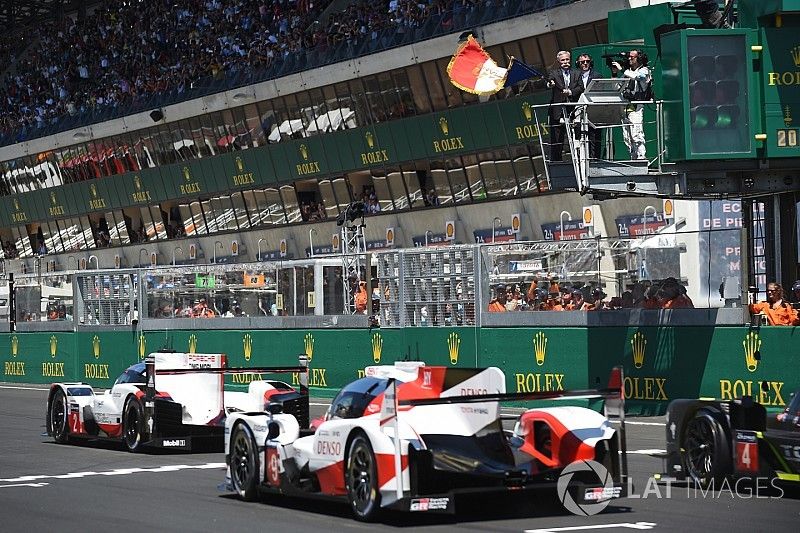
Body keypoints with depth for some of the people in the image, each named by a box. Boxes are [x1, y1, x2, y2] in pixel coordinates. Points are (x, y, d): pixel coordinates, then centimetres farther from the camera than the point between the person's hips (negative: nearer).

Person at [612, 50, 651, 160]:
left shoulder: (644, 70, 3)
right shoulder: (628, 71, 21)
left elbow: (636, 76, -18)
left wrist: (621, 69, -13)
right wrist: (614, 73, 7)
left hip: (636, 107, -7)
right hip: (624, 107, 7)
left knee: (637, 135, -16)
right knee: (627, 137, 3)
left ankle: (641, 157, -17)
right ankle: (633, 158, 7)